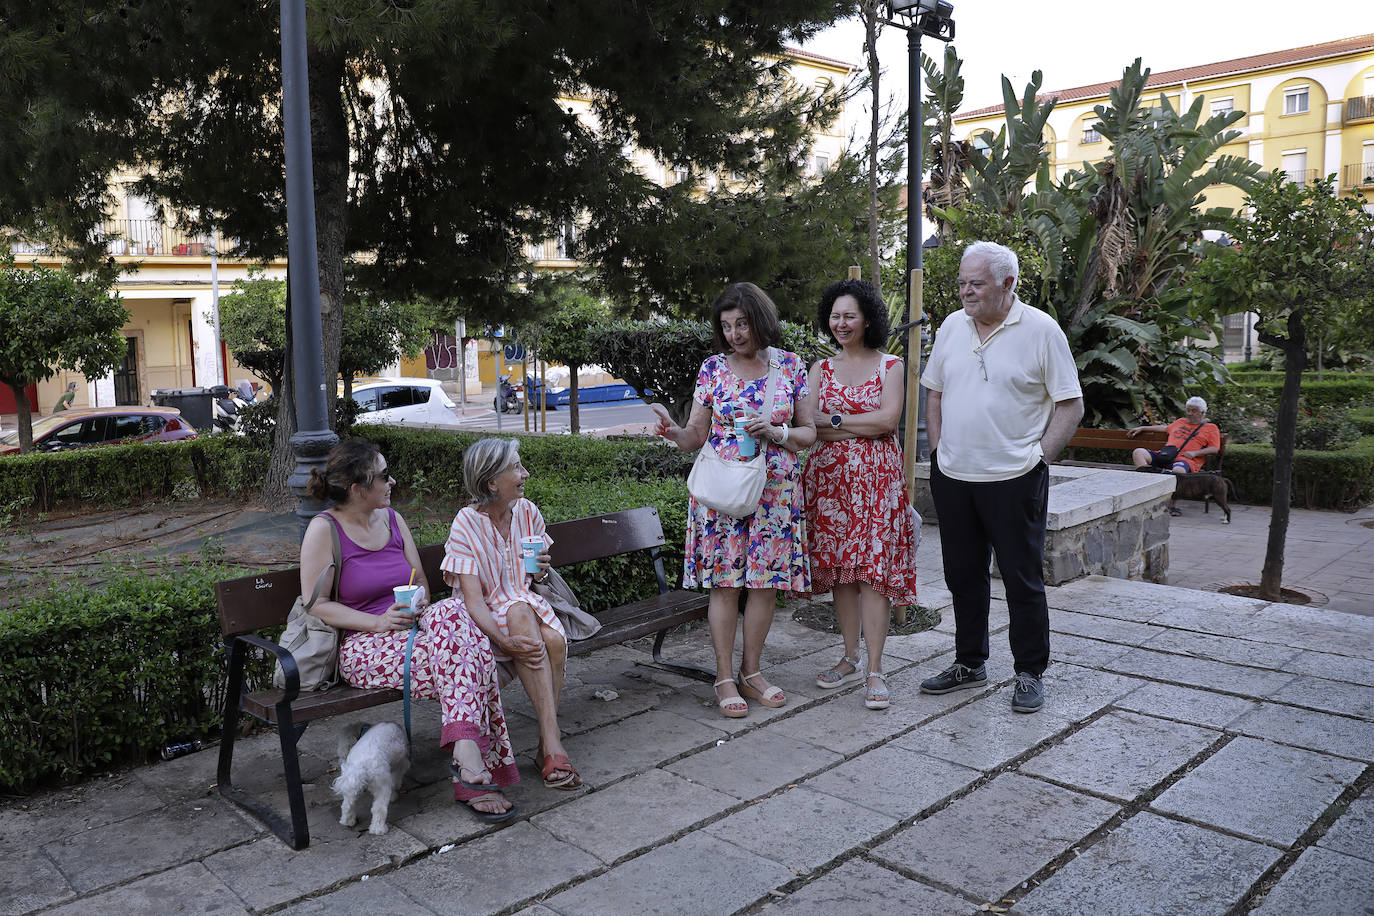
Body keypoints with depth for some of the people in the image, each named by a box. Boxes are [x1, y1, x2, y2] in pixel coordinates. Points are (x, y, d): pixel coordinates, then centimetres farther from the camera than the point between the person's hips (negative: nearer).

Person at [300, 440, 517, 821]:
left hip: (411, 630, 5)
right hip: (364, 647, -5)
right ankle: (477, 774, -29)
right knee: (462, 650, -30)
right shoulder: (324, 529, -4)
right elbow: (315, 605, -9)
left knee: (456, 610, -30)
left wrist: (417, 605, -7)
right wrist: (378, 622, -20)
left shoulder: (392, 520, 14)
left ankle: (467, 762, -34)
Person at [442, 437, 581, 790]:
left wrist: (542, 570, -6)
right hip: (489, 617, -4)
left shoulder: (528, 512, 3)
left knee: (554, 640, -30)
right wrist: (504, 641, -35)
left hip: (530, 605, 4)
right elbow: (473, 599, -19)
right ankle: (553, 742, -37)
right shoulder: (467, 523, -12)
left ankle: (548, 746, -19)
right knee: (519, 610, -36)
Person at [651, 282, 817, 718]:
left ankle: (751, 672, 20)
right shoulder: (713, 368, 3)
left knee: (766, 581, 5)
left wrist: (776, 433, -12)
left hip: (776, 489, 1)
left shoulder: (790, 365, 4)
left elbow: (809, 432, 7)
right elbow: (696, 436, 3)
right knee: (724, 582, -1)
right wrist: (673, 432, -18)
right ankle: (725, 677, 10)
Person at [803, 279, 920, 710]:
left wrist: (835, 420, -7)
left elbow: (888, 419, -9)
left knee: (874, 568, -8)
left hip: (877, 476, -3)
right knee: (839, 568, 6)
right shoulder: (820, 369, 12)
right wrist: (863, 426, -11)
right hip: (830, 475, 3)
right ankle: (850, 658, 19)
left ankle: (875, 670, -3)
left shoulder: (890, 366, 4)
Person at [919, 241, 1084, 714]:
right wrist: (938, 448, 8)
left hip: (1013, 479, -5)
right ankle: (969, 662, 29)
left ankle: (1029, 673, 18)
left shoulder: (1041, 330, -6)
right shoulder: (952, 326, 8)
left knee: (1023, 578, 3)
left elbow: (1070, 405, -4)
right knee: (963, 574, 14)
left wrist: (1039, 456, -11)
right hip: (952, 477, 5)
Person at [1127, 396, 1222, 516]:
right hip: (1165, 456, 5)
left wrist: (1194, 453, -8)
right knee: (1138, 452, -20)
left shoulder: (1211, 428, 19)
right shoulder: (1181, 421, 35)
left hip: (1185, 459, -5)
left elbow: (1215, 449, 7)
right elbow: (1165, 428, 50)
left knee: (1178, 470, -43)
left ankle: (1174, 505, -32)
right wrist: (1142, 428, 46)